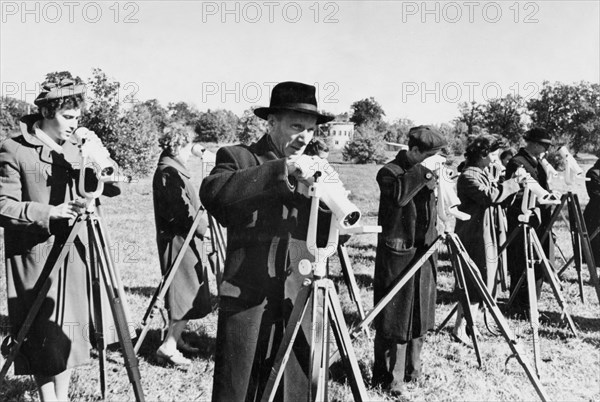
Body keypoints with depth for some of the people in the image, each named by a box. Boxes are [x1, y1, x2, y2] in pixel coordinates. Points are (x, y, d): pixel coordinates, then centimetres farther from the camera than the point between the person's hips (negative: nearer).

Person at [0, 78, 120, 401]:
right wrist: (50, 212, -24)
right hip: (35, 259, -6)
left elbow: (109, 188, 11)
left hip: (72, 256, 6)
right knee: (43, 338, 1)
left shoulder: (72, 150, 12)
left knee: (69, 333, 11)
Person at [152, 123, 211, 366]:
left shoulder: (170, 169, 15)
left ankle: (175, 339, 25)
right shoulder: (169, 172, -17)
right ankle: (168, 347, 0)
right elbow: (182, 211, -21)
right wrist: (204, 227, -10)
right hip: (179, 241, -10)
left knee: (187, 294, 15)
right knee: (187, 294, -5)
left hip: (181, 239, 10)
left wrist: (199, 219, 13)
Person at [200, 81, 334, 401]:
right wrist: (282, 171, -28)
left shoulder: (311, 170, 13)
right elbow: (212, 192, -24)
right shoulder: (237, 157, -1)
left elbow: (324, 237, 9)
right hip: (247, 300, -4)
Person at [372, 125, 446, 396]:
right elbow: (398, 195, -32)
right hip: (397, 255, -7)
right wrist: (423, 171, -25)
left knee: (419, 317, 14)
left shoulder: (427, 174, 12)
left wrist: (433, 180, 1)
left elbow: (434, 211, 16)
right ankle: (389, 379, 11)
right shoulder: (390, 172, -10)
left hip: (423, 254, 7)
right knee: (395, 319, -1)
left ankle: (411, 369, 30)